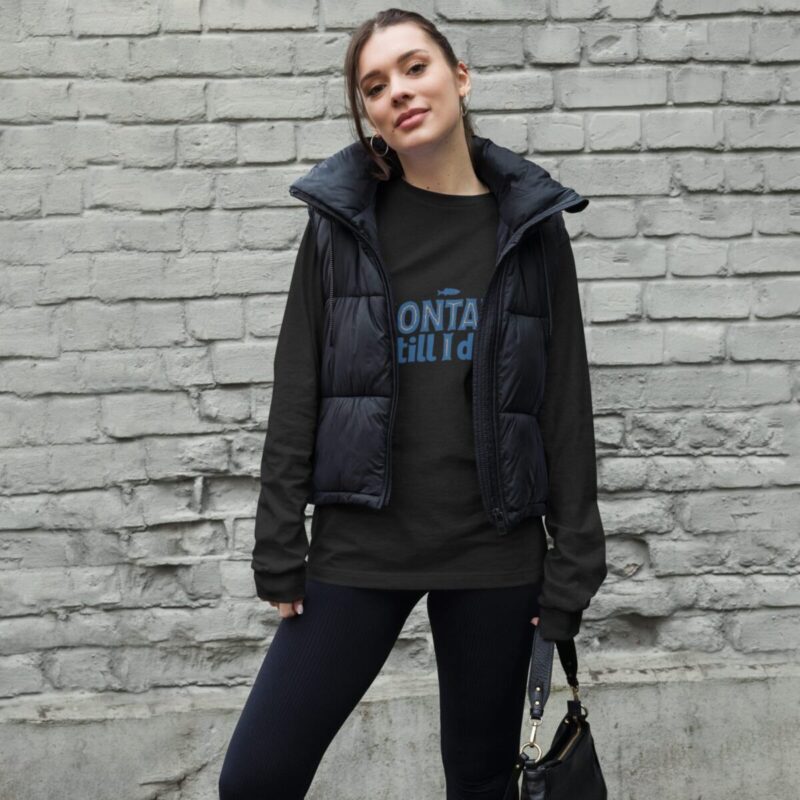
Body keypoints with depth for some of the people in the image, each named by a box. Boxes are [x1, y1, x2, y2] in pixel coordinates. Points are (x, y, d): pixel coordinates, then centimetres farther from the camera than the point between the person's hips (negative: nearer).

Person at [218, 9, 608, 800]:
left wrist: (570, 569, -2)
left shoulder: (530, 227, 1)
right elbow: (296, 395, 1)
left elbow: (566, 405, 1)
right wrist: (279, 553, -2)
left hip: (495, 556, 0)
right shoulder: (342, 221, 2)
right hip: (359, 549, 0)